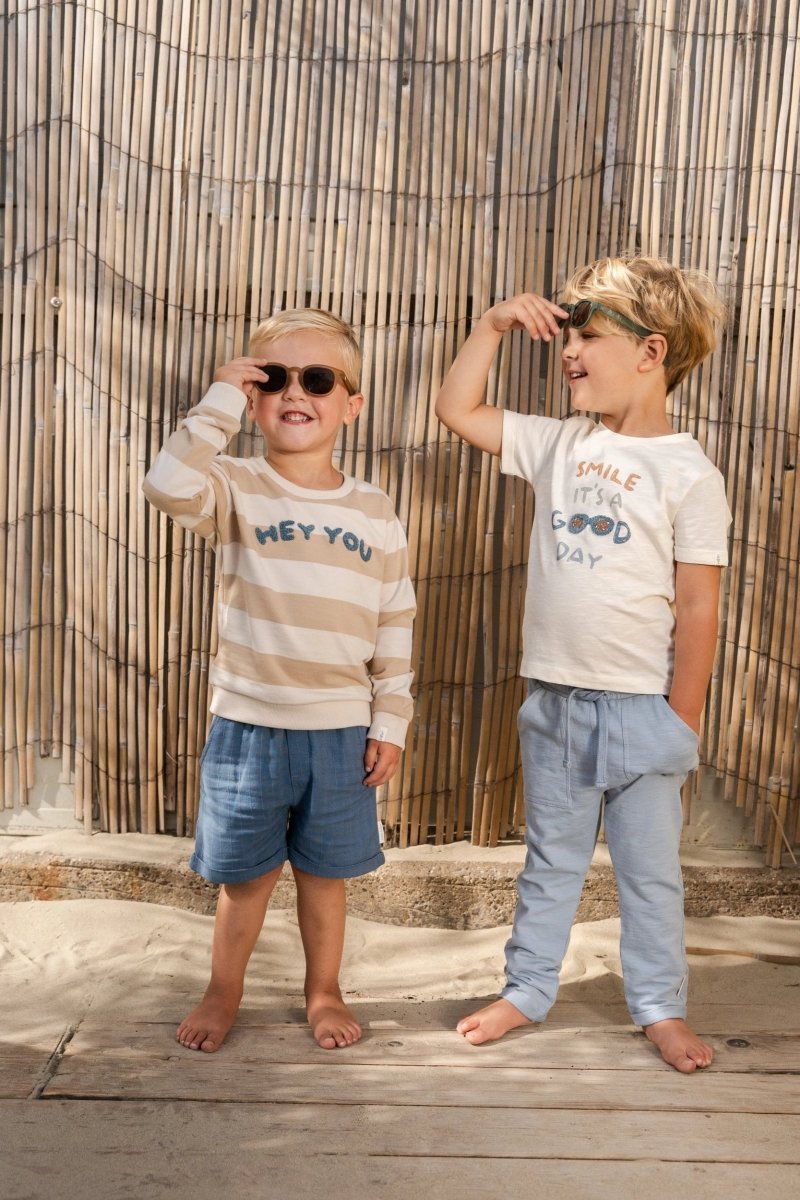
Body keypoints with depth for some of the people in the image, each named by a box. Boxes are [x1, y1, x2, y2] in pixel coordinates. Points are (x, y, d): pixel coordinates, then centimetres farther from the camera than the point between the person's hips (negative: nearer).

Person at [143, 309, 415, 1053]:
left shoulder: (375, 514, 1)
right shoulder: (235, 491, -6)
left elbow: (395, 630, 4)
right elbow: (168, 485, -29)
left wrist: (390, 722, 3)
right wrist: (220, 404, -21)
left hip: (341, 732, 2)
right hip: (248, 727, -1)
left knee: (324, 873, 16)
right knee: (243, 875, 14)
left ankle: (323, 991, 37)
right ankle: (224, 993, 36)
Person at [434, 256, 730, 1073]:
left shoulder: (688, 473, -10)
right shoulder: (560, 444, 4)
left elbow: (697, 608, -11)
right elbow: (456, 411, 9)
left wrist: (682, 724, -10)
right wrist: (494, 325, 1)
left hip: (641, 707, -4)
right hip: (555, 699, 4)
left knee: (650, 870, 11)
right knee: (550, 859, 18)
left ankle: (660, 1008, 29)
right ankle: (526, 990, 33)